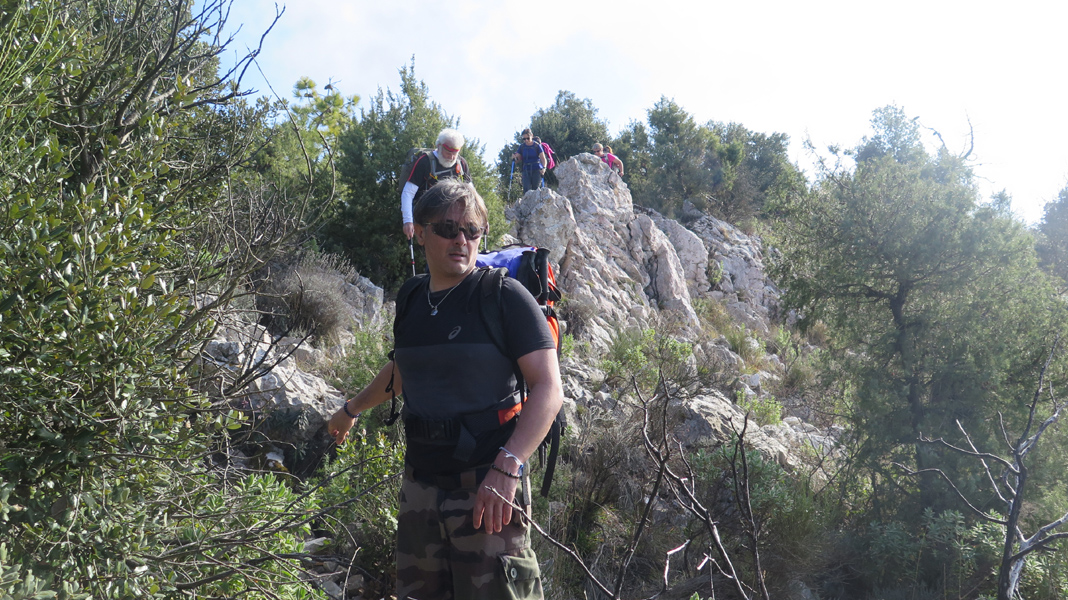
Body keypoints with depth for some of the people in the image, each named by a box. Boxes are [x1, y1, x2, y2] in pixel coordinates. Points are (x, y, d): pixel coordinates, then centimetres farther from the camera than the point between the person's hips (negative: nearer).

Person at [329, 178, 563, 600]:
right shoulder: (412, 300, 11)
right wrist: (352, 410, 45)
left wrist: (507, 467, -26)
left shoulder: (504, 296, -8)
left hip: (487, 488, -6)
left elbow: (548, 389, -15)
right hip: (420, 486, 6)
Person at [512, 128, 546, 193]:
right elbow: (519, 159, 10)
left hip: (536, 170, -2)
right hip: (526, 170, 2)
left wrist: (543, 167, -26)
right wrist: (515, 157, -14)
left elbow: (543, 158, -8)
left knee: (535, 190, -7)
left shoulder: (537, 146, -2)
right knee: (526, 190, -13)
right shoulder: (522, 147, 8)